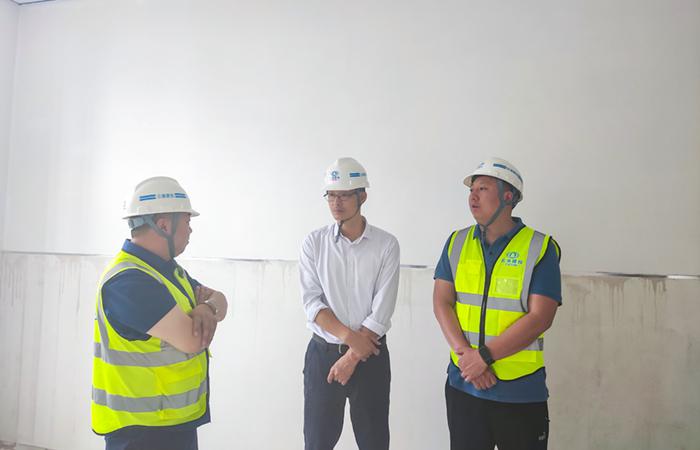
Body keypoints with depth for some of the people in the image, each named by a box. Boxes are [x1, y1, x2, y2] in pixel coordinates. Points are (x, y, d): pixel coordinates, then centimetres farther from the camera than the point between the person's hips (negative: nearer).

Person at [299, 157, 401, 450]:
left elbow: (382, 310, -11)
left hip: (370, 354, -1)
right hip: (322, 352, 1)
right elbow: (312, 303, -7)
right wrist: (350, 336, -17)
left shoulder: (386, 245, -7)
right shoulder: (314, 244, -2)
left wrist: (351, 357, -12)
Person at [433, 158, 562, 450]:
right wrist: (464, 353, -15)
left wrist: (483, 356, -18)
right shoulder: (457, 243, 3)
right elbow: (441, 302, -2)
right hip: (462, 385, 3)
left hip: (520, 392, -3)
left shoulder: (540, 248, -8)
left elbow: (540, 317, -15)